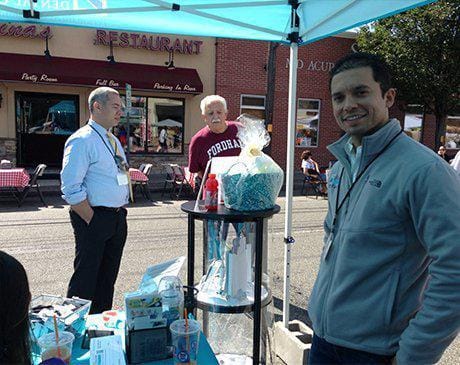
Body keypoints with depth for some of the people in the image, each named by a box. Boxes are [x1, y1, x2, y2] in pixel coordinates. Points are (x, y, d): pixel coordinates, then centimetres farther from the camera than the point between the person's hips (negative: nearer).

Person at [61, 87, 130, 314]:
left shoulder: (114, 141, 15)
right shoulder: (82, 140, -12)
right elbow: (71, 188, -18)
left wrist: (120, 213, 11)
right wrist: (92, 221, -16)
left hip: (118, 217, 8)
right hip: (94, 217, -8)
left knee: (108, 278, 18)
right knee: (86, 278, 2)